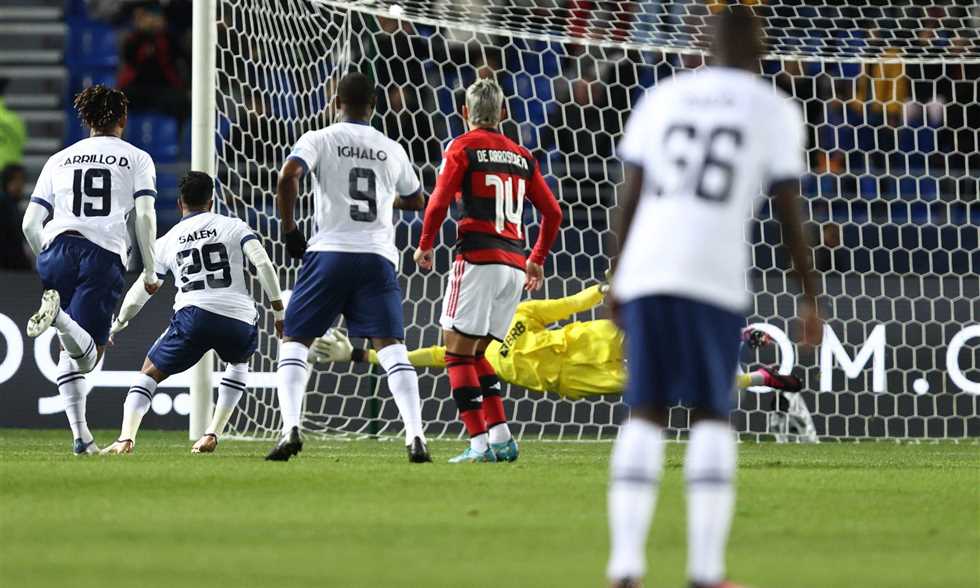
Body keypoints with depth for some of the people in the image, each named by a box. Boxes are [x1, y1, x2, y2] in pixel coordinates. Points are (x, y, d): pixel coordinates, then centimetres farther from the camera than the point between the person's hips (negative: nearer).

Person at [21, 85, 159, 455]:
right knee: (88, 355, -10)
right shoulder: (137, 159, 16)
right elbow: (145, 216, 2)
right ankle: (60, 317, -42)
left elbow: (30, 223, 16)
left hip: (57, 247, 3)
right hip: (106, 254, -3)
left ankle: (81, 434, 2)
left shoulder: (58, 160, 23)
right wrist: (150, 271, 9)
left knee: (69, 351, 14)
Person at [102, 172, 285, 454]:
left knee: (150, 372, 15)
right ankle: (212, 435, 21)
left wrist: (117, 325, 39)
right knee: (239, 362, 34)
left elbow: (139, 293, 24)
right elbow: (263, 264, 1)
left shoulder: (167, 241, 20)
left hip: (193, 315, -1)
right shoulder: (233, 226, 16)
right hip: (239, 319, 1)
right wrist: (279, 311, 6)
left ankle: (127, 437, -8)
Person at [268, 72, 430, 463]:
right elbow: (416, 200, 31)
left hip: (329, 251, -2)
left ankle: (291, 429, -9)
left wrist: (289, 230, -3)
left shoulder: (320, 140, 4)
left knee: (295, 343, 8)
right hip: (378, 256, 2)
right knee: (391, 346, -1)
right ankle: (415, 435, -15)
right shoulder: (392, 150, 15)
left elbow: (288, 176, -14)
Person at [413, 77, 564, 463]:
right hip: (515, 264, 6)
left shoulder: (463, 147, 1)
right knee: (476, 354, 15)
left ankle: (480, 443, -12)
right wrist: (538, 259, 30)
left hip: (478, 257, -6)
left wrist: (425, 245, 5)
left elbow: (440, 201, -9)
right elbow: (552, 213, 18)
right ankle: (501, 438, 5)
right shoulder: (522, 156, 17)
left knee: (458, 351, -3)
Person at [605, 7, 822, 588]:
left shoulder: (661, 99, 16)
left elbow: (630, 196, 11)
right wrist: (811, 298, 8)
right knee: (712, 416, 6)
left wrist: (616, 280, 17)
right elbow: (790, 212, 3)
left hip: (645, 272, 3)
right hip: (714, 277, -3)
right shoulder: (775, 110, 7)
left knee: (646, 415, 8)